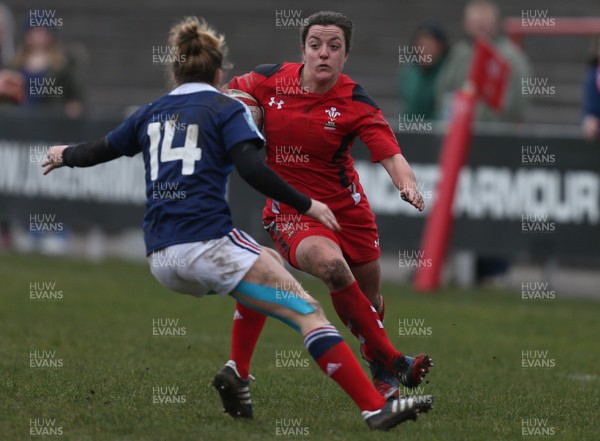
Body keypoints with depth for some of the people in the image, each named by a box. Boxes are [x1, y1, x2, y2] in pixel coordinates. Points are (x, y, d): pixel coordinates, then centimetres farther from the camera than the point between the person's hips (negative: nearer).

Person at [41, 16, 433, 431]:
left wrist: (65, 155, 51)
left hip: (162, 259, 7)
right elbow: (253, 170, -12)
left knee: (269, 261, 32)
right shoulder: (226, 109, 4)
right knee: (308, 311, -8)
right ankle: (376, 407, -23)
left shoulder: (151, 112, 19)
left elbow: (101, 150, 31)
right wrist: (306, 205, -5)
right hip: (208, 243, -7)